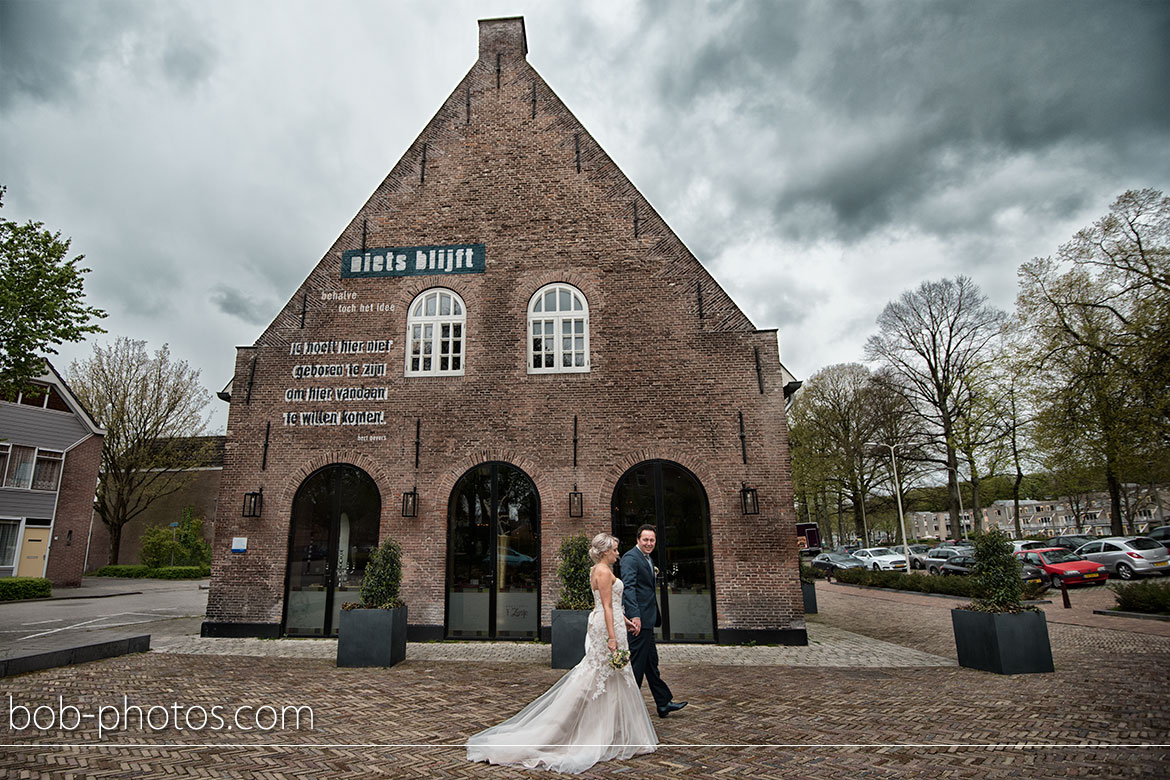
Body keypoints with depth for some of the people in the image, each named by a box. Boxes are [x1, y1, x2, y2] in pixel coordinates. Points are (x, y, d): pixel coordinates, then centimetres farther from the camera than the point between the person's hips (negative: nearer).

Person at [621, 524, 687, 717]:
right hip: (639, 619, -10)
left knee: (651, 663, 17)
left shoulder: (648, 559, 17)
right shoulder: (631, 557, -15)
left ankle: (663, 703, 26)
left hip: (647, 619, 10)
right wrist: (634, 615, -36)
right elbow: (628, 587, -26)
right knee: (637, 663, -2)